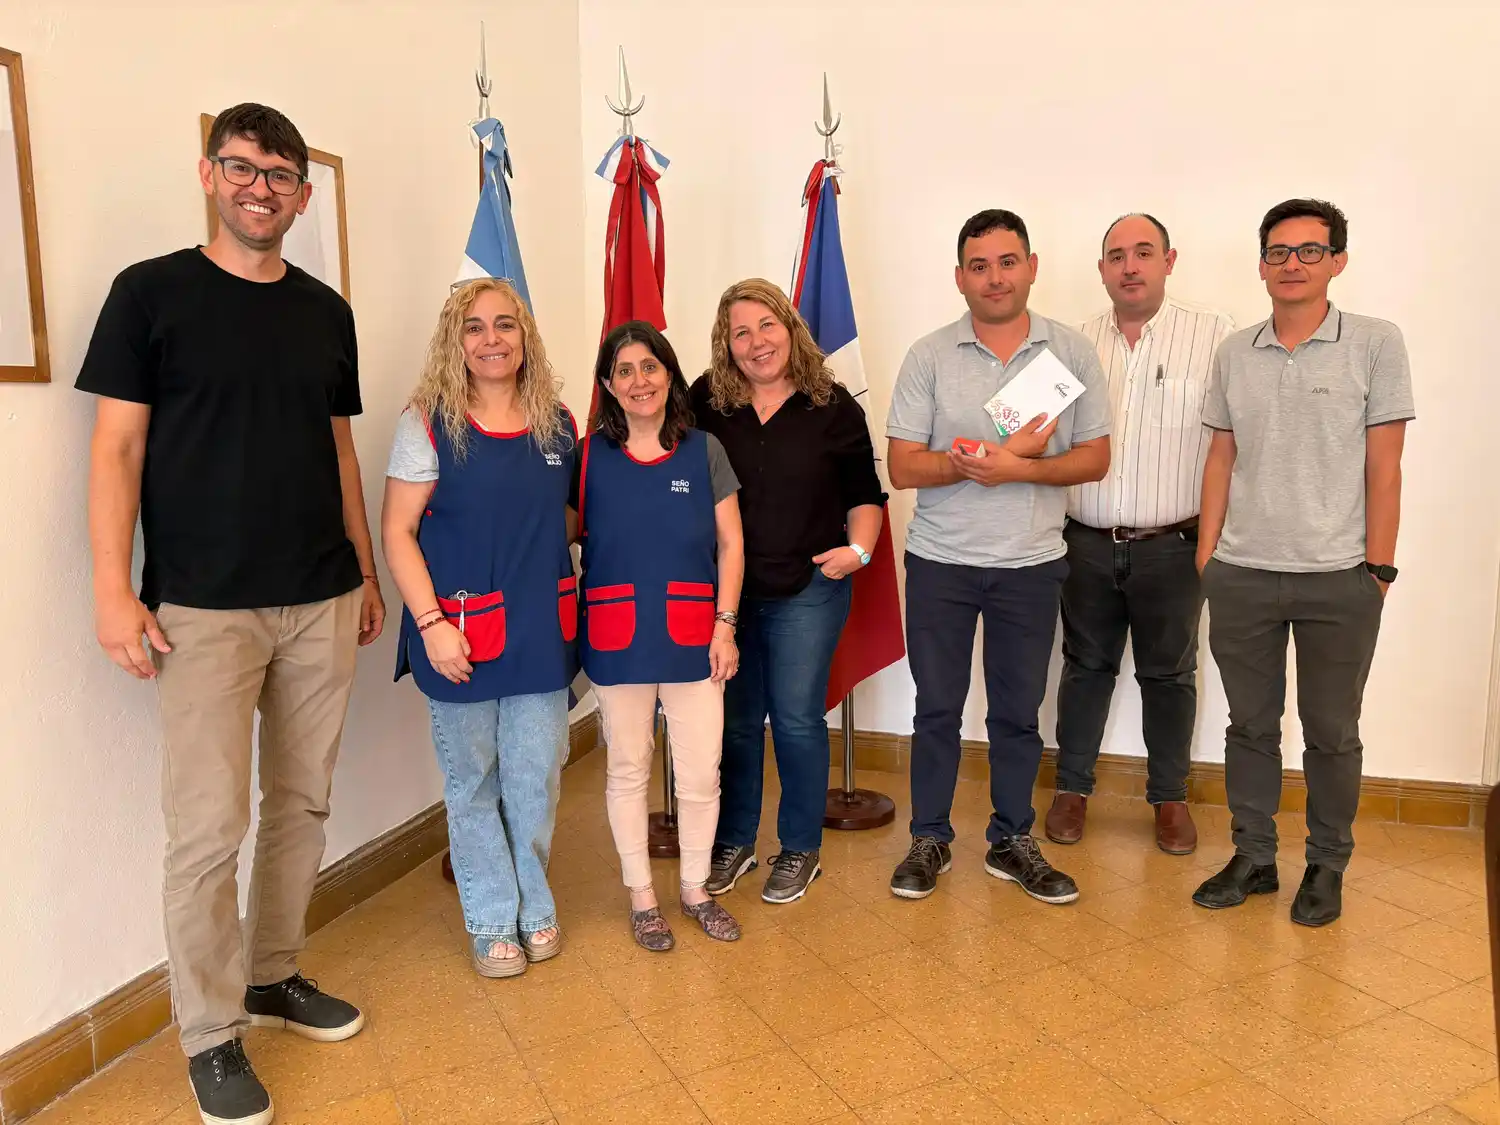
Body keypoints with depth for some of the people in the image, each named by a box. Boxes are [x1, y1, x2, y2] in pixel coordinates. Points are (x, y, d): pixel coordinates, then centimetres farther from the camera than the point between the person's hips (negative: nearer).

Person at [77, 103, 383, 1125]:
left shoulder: (327, 311, 11)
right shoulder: (151, 292, 0)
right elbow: (117, 447, -3)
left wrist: (367, 570, 14)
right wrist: (114, 589, -9)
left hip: (323, 603, 4)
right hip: (203, 608, -4)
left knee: (303, 804, 12)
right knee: (210, 825, -2)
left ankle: (274, 974, 31)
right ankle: (213, 1033, 16)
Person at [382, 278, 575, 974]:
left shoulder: (558, 424, 6)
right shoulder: (428, 423, -6)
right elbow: (397, 531, -8)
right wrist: (431, 623, -15)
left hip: (541, 629, 3)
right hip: (461, 636, -3)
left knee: (536, 778, 11)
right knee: (473, 782, 10)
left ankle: (534, 906, 33)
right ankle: (491, 921, 28)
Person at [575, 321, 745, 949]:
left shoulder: (703, 450, 2)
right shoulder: (589, 456, 0)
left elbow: (730, 545, 4)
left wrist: (725, 624, -3)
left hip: (693, 635, 1)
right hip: (617, 635, 0)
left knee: (700, 773, 6)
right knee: (628, 770, 11)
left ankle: (695, 889, 30)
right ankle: (641, 897, 30)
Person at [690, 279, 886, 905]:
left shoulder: (833, 406, -1)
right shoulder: (707, 403, 0)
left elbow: (864, 494, 6)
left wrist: (858, 548, -10)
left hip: (808, 590, -1)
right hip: (724, 589, 2)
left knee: (797, 720, 5)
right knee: (735, 719, 12)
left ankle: (800, 850, 24)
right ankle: (733, 842, 31)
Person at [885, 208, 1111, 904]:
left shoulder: (1072, 352, 1)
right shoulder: (929, 356, -3)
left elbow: (1095, 457, -1)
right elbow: (902, 466, -9)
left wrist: (1016, 469, -19)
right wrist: (1005, 453, -20)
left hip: (1032, 564, 1)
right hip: (941, 561, -1)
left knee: (1019, 711, 12)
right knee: (936, 708, 9)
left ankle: (1011, 842, 29)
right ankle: (930, 840, 26)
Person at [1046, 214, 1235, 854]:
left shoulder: (1215, 337, -3)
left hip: (1172, 545, -2)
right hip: (1088, 543, 2)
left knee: (1169, 675, 12)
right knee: (1086, 666, 14)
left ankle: (1170, 797, 29)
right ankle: (1072, 788, 29)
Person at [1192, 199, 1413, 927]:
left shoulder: (1375, 344, -2)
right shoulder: (1235, 353, 6)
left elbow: (1383, 467, -3)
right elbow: (1220, 462, 9)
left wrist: (1378, 568, -6)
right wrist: (1205, 560, 5)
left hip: (1339, 579, -2)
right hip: (1241, 575, 3)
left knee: (1331, 732, 10)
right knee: (1250, 725, 12)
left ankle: (1327, 866, 27)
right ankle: (1252, 857, 27)